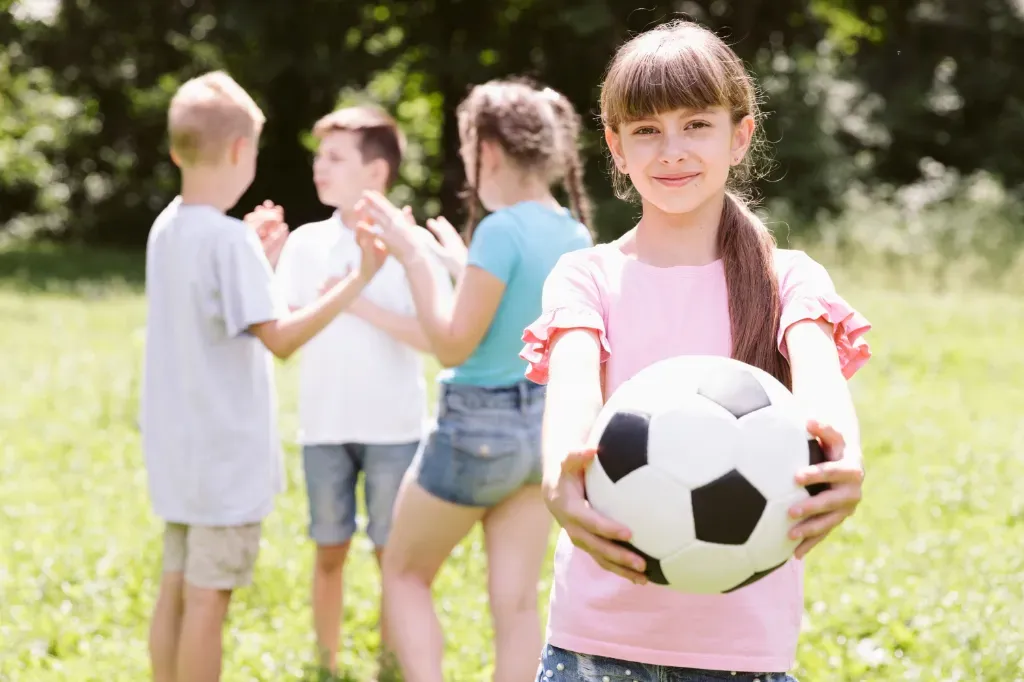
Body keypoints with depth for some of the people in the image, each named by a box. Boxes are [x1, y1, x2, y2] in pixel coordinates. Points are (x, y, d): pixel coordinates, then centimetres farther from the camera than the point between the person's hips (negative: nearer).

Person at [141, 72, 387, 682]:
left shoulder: (167, 228, 7)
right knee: (208, 599, -1)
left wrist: (260, 261, 22)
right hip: (226, 452, -8)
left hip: (179, 449, 8)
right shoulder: (229, 240, -19)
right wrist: (359, 279, -27)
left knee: (176, 591, 14)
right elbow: (279, 337, -25)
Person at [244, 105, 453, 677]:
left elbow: (436, 337, -13)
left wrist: (363, 306, -21)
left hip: (394, 428, -3)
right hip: (325, 426, 3)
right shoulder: (306, 243, 3)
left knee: (395, 554, 6)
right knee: (330, 550, 10)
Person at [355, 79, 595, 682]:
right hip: (546, 427, 7)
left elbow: (453, 344, -18)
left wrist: (414, 257, -13)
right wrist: (458, 262, 21)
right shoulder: (575, 235, 4)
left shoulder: (500, 231, -19)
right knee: (517, 600, 9)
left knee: (405, 575, 12)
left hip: (479, 428, -7)